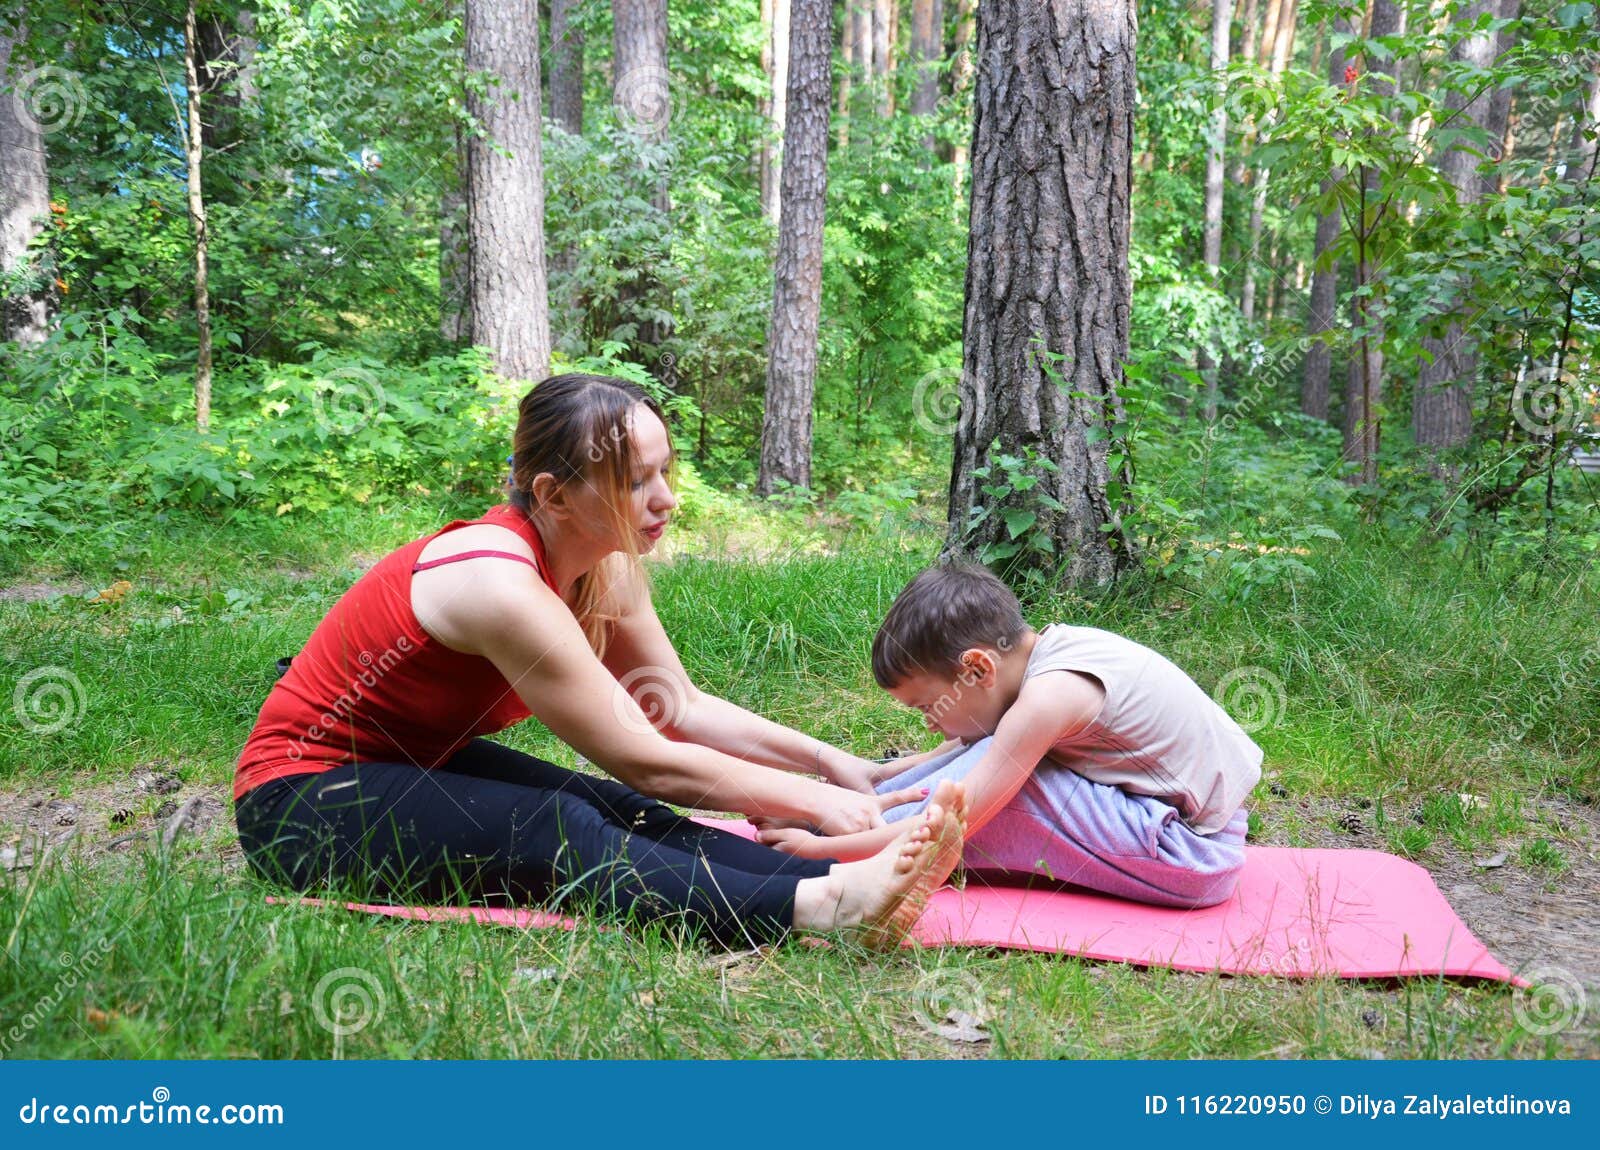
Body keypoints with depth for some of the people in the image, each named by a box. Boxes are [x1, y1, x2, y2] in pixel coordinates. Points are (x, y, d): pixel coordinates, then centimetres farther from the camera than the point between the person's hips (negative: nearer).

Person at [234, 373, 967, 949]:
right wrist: (813, 800, -23)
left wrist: (827, 759, -5)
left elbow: (684, 708, 2)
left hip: (419, 765, 8)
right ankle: (820, 909, -48)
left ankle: (843, 885, -36)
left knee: (615, 811, -21)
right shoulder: (503, 587, -30)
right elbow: (645, 761, -27)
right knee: (562, 836, -33)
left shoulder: (605, 568, -5)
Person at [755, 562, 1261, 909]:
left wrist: (819, 848, -18)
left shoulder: (1049, 695, -25)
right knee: (989, 752, 3)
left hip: (1192, 854, -9)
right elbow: (973, 744, 12)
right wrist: (879, 775, 5)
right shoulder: (1049, 648, -1)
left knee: (999, 767, -19)